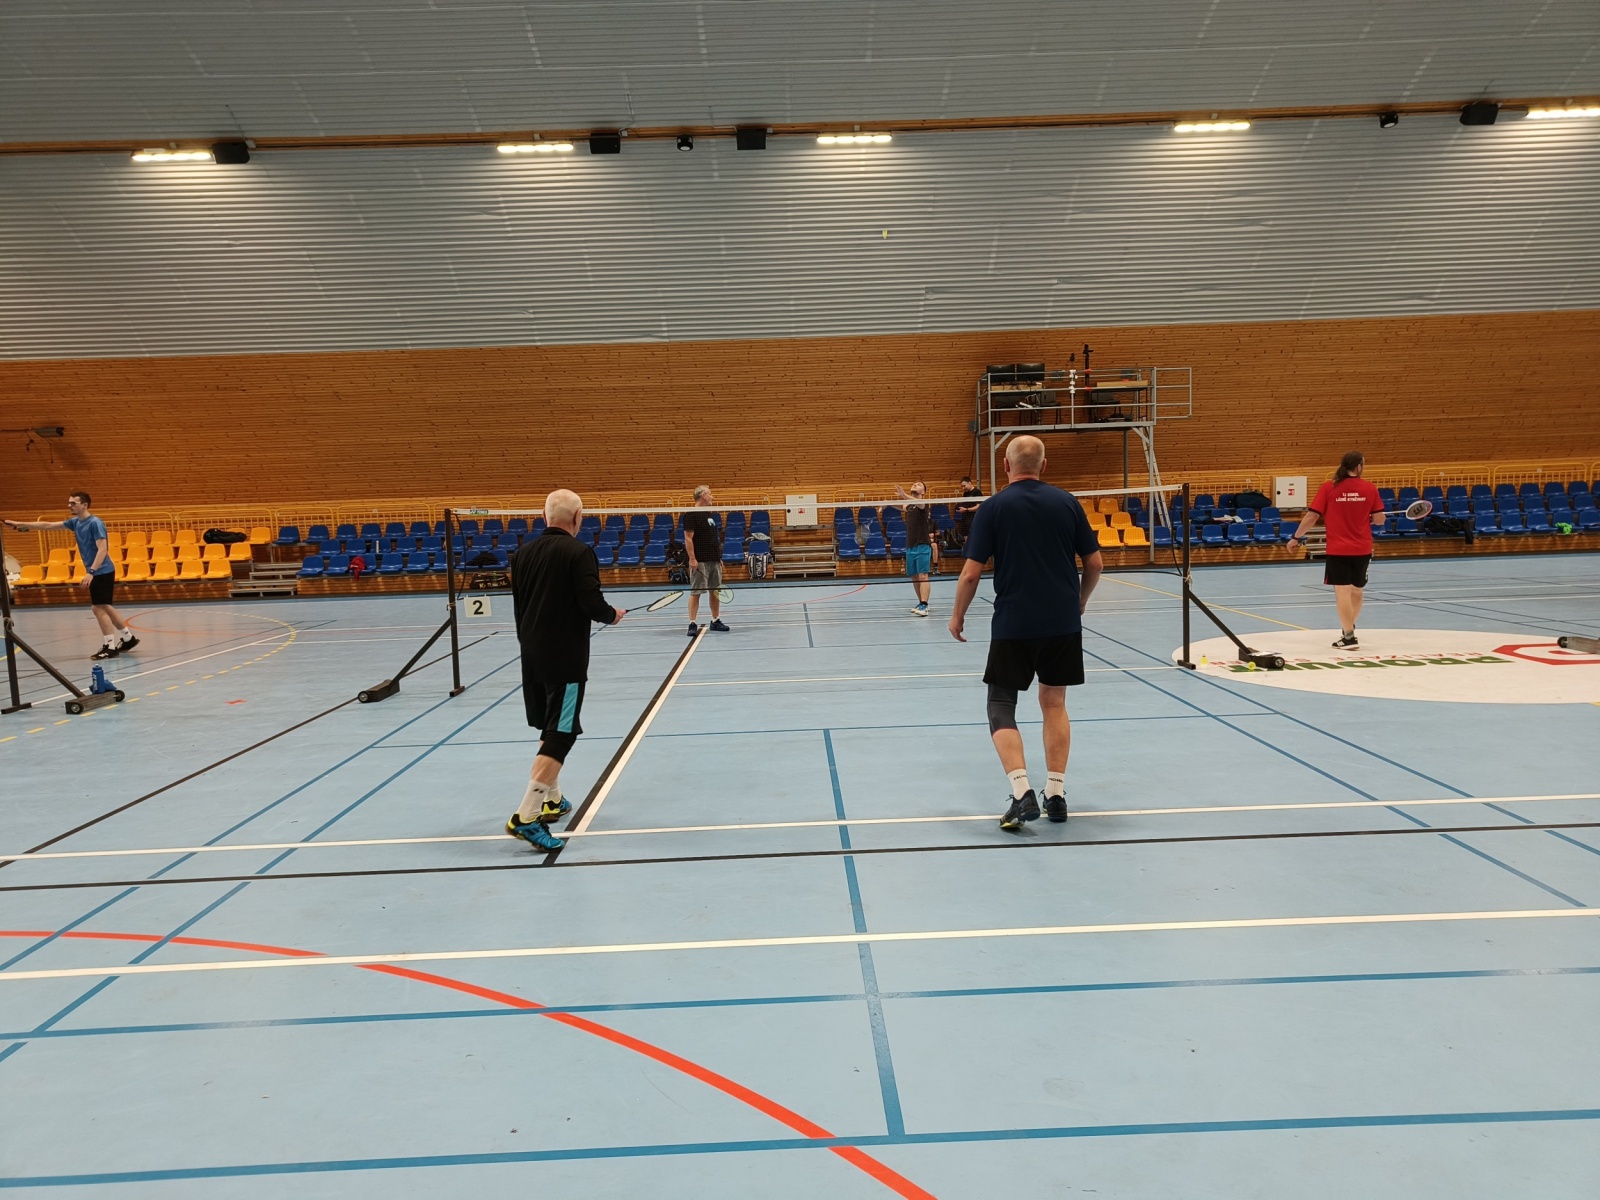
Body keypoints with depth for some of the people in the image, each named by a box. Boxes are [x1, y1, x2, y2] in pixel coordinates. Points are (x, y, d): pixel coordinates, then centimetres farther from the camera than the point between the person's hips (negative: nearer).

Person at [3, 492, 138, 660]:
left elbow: (103, 549, -23)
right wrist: (20, 524, 12)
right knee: (104, 607, 14)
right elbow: (48, 525, 16)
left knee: (98, 607, -8)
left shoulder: (95, 523, -17)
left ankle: (110, 647, -3)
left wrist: (90, 572, -29)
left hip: (102, 571, -9)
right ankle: (128, 638, 24)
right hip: (97, 572, 9)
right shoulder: (75, 522, 9)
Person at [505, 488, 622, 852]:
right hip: (565, 657, -7)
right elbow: (592, 603, -19)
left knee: (550, 729, 22)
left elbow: (518, 603, 14)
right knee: (559, 735, -6)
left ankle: (552, 800, 33)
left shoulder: (525, 552, 7)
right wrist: (612, 615, 1)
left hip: (532, 654, 7)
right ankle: (526, 818, -12)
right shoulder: (579, 553, -13)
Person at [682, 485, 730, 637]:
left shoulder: (711, 514, 16)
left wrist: (719, 557, 18)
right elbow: (688, 538, -14)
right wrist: (692, 558, -20)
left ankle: (715, 621, 19)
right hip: (700, 561, -8)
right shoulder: (691, 515, -9)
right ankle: (692, 624, -3)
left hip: (714, 560, 8)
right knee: (695, 592, -5)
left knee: (715, 591, 11)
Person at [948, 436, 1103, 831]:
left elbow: (971, 572, -7)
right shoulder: (1067, 502, 3)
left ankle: (1022, 794, -8)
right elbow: (1095, 564, 6)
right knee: (1054, 702, 16)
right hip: (1063, 622, 3)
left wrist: (958, 615, 8)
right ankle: (1056, 794, 15)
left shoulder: (993, 507, -5)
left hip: (1013, 624, -3)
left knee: (1001, 705, 7)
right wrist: (1080, 600, 24)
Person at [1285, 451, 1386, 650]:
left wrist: (1296, 537, 4)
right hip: (1362, 549, 3)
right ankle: (1348, 628, 36)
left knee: (1342, 591, -2)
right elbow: (1379, 519, -2)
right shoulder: (1369, 489, -2)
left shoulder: (1329, 488, -6)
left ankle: (1349, 637, -3)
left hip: (1337, 550, -3)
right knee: (1356, 591, 19)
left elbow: (1311, 516, -7)